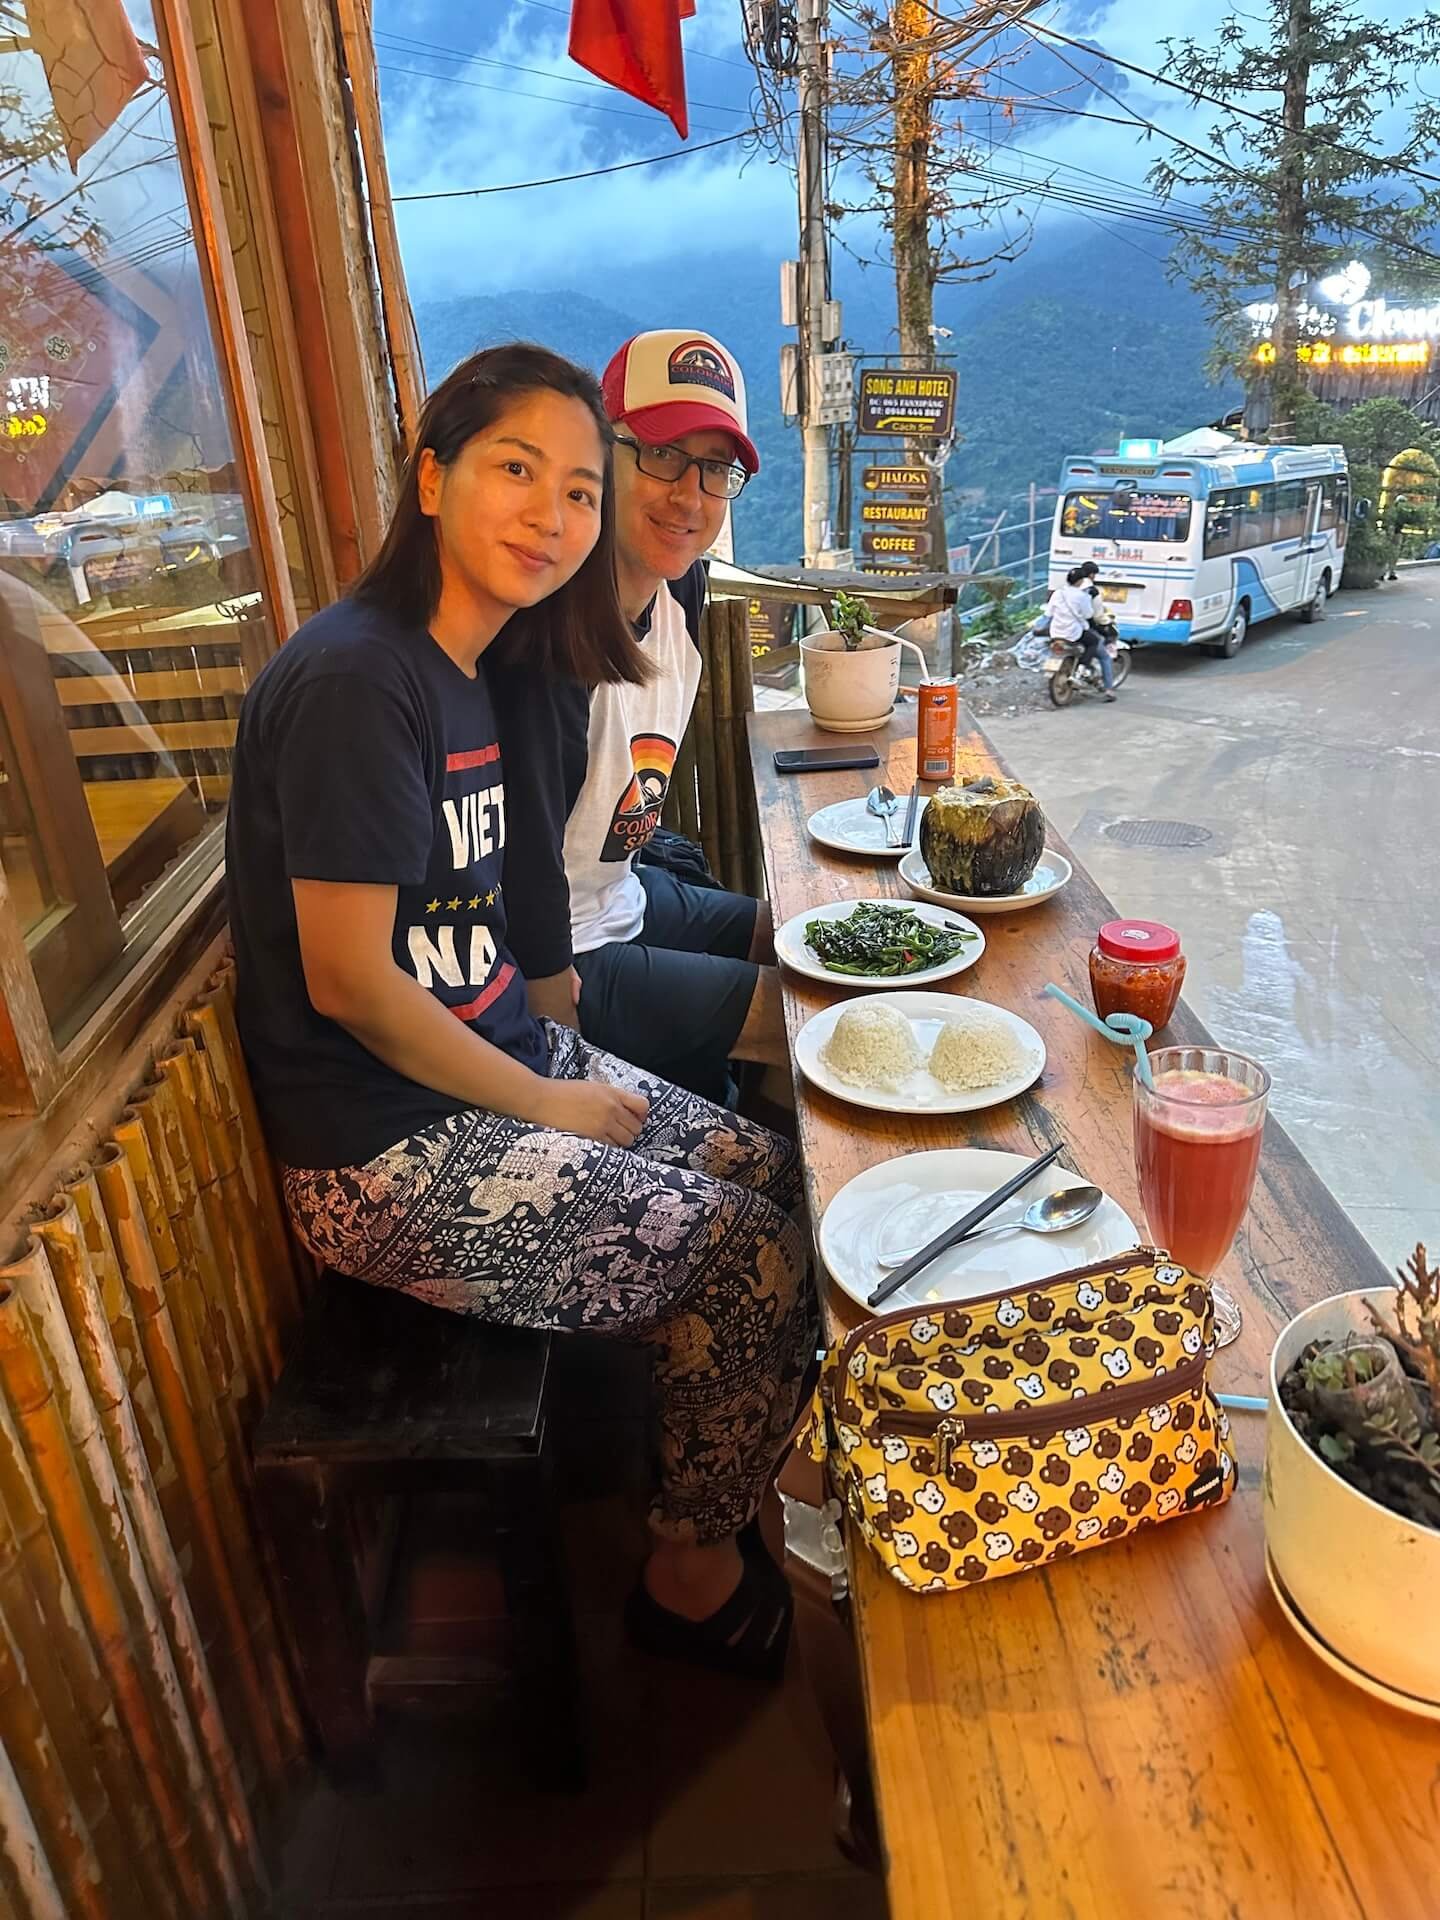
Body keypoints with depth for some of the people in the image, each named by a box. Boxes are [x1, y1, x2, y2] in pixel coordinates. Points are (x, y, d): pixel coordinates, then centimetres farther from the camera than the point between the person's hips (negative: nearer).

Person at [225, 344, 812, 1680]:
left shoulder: (460, 668, 9)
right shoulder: (354, 680, -20)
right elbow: (348, 979, -22)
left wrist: (558, 1063, 1)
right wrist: (546, 1103, -12)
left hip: (496, 1069, 9)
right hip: (384, 1150, -9)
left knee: (781, 1179, 8)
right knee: (755, 1258, -10)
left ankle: (711, 1501, 28)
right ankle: (690, 1571, 18)